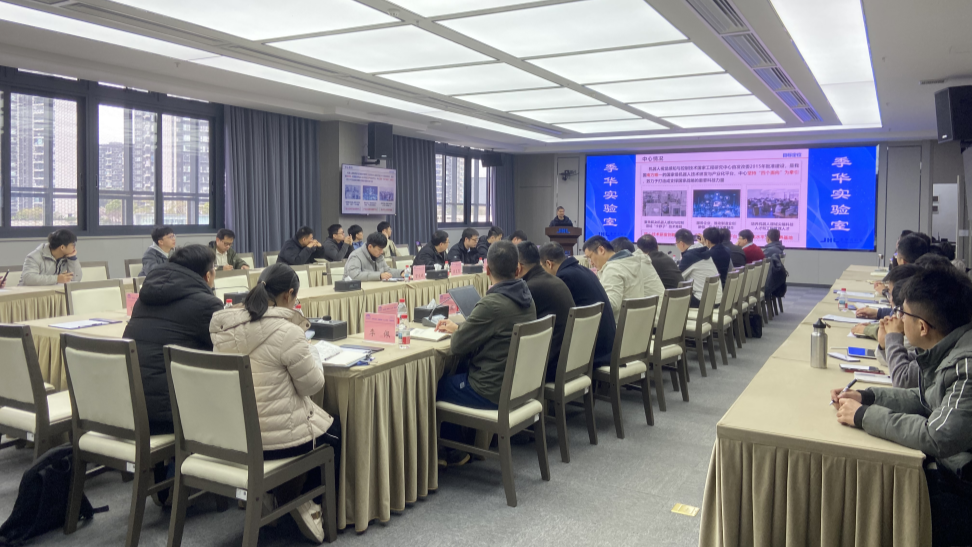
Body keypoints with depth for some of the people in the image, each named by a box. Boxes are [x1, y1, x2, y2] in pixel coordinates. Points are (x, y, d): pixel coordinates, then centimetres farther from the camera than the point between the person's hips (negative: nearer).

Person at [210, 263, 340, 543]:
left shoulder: (225, 327, -1)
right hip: (274, 439, -7)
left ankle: (284, 494, 30)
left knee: (320, 421, 30)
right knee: (335, 430, 23)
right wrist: (312, 354, 6)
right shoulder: (286, 331, -23)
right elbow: (312, 386, -12)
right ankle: (302, 500, 24)